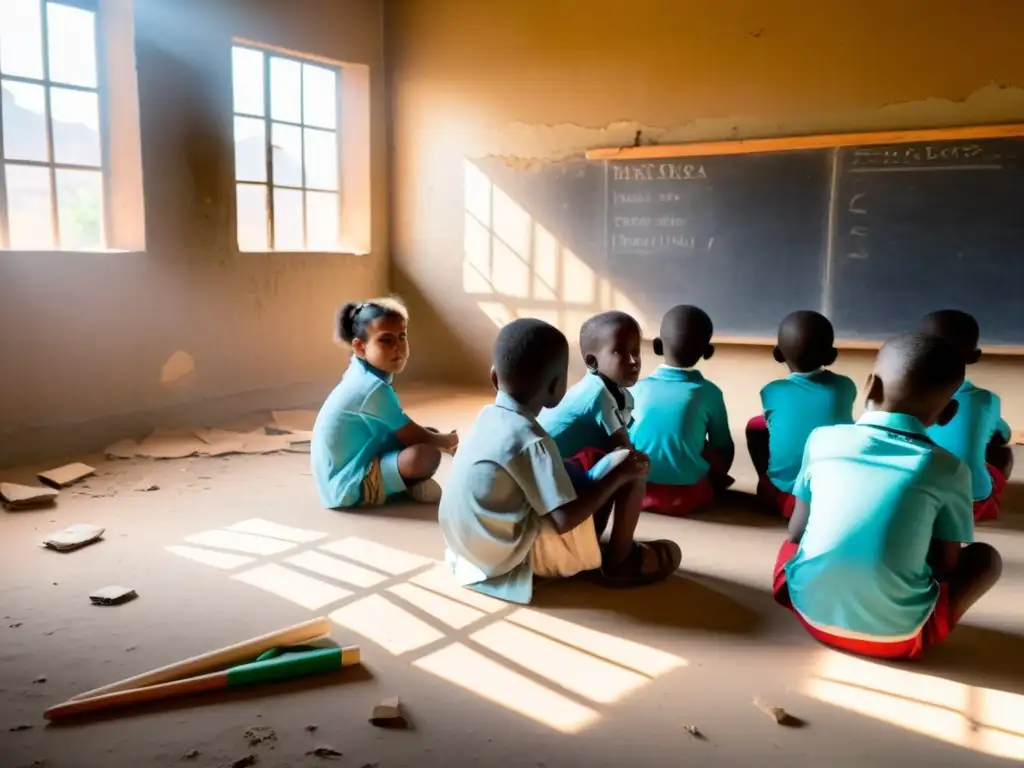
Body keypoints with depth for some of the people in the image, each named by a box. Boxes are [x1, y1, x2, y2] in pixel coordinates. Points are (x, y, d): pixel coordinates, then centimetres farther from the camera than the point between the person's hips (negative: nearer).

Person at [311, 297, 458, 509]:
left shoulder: (361, 372, 4)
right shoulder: (374, 388, -25)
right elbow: (414, 437, -15)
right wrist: (448, 440, 2)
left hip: (345, 469, 11)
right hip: (347, 486, -11)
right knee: (428, 454, -31)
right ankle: (410, 485, -1)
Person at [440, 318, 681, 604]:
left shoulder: (489, 417, 0)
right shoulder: (531, 441, -23)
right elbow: (564, 520, -22)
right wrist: (618, 476, -12)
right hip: (515, 555, -8)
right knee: (630, 468, -7)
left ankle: (589, 551, 20)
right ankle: (617, 562, 10)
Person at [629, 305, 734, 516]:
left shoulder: (638, 389, -2)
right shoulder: (709, 393, -6)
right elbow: (724, 448, 4)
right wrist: (713, 476, 25)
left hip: (638, 491, 1)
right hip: (687, 495, -1)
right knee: (721, 454, 23)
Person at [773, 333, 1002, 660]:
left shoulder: (822, 440, -2)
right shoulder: (948, 470, -6)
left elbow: (796, 532, 6)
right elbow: (945, 567, 2)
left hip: (812, 611, 2)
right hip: (896, 634, -1)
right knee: (987, 557, 20)